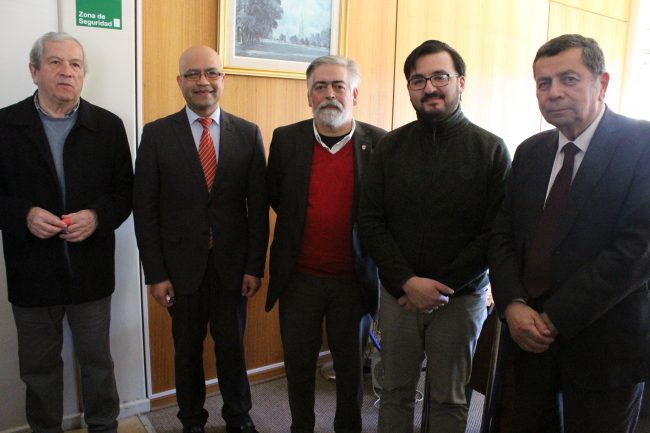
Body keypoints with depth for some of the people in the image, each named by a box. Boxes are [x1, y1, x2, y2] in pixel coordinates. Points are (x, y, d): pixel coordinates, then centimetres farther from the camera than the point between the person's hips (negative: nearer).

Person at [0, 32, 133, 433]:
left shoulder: (108, 126, 0)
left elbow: (125, 190, 1)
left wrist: (96, 216, -17)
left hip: (91, 270, 0)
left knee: (97, 361, 16)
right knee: (39, 368, 17)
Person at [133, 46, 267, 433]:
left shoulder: (248, 133, -1)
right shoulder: (157, 134, -3)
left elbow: (259, 206, -1)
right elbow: (145, 209, -3)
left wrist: (255, 265, -4)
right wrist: (156, 273, -6)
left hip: (232, 264, 1)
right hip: (182, 265, 0)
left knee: (232, 344, 14)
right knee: (187, 348, 15)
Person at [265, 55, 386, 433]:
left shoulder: (379, 143, -7)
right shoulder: (286, 139, -2)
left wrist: (369, 247, -3)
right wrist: (300, 226, 6)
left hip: (354, 278, -1)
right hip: (299, 277, 1)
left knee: (351, 365, 16)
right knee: (299, 362, 17)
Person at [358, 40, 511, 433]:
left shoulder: (491, 149, -4)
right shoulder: (391, 147, 2)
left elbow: (496, 233, -8)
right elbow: (370, 222, -1)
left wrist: (440, 286, -12)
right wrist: (408, 281, -12)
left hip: (462, 297, -1)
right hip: (398, 293, 2)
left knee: (450, 399, 13)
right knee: (396, 392, 14)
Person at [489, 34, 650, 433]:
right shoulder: (530, 152, 7)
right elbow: (503, 235, 6)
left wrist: (554, 319, -16)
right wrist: (514, 306, -10)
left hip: (604, 346, -4)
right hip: (531, 336, 5)